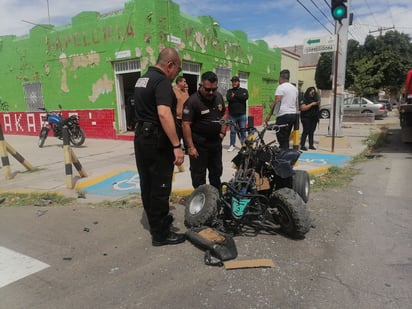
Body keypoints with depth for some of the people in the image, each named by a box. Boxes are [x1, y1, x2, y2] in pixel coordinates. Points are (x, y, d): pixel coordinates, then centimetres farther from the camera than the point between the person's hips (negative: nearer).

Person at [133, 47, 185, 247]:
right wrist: (177, 145, -30)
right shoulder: (162, 81, -16)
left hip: (141, 136, 10)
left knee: (147, 185, 17)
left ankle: (156, 221, 34)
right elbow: (163, 114, -29)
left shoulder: (142, 79, 14)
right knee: (160, 187, 0)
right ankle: (161, 234, 11)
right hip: (157, 140, -10)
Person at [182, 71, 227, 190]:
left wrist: (222, 132, 4)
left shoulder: (219, 97, 3)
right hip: (199, 144, -7)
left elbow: (223, 115, 17)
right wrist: (190, 147, -24)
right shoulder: (192, 101, -18)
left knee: (216, 171, 19)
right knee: (198, 174, 4)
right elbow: (186, 124, -20)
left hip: (216, 141, 7)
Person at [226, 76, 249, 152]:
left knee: (243, 130, 3)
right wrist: (239, 98, -11)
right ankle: (232, 145, 11)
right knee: (232, 131, 3)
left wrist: (235, 95, -7)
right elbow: (229, 98, -9)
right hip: (232, 115, 1)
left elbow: (245, 97, -12)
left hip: (242, 114, 0)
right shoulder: (229, 91, 11)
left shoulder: (244, 90, 9)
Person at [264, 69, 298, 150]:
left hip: (283, 115, -8)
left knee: (282, 138, -6)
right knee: (286, 138, 15)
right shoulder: (295, 88, 16)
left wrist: (269, 115, -12)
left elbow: (276, 102, -15)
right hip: (293, 114, 8)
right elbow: (296, 103, 19)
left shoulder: (281, 87, -8)